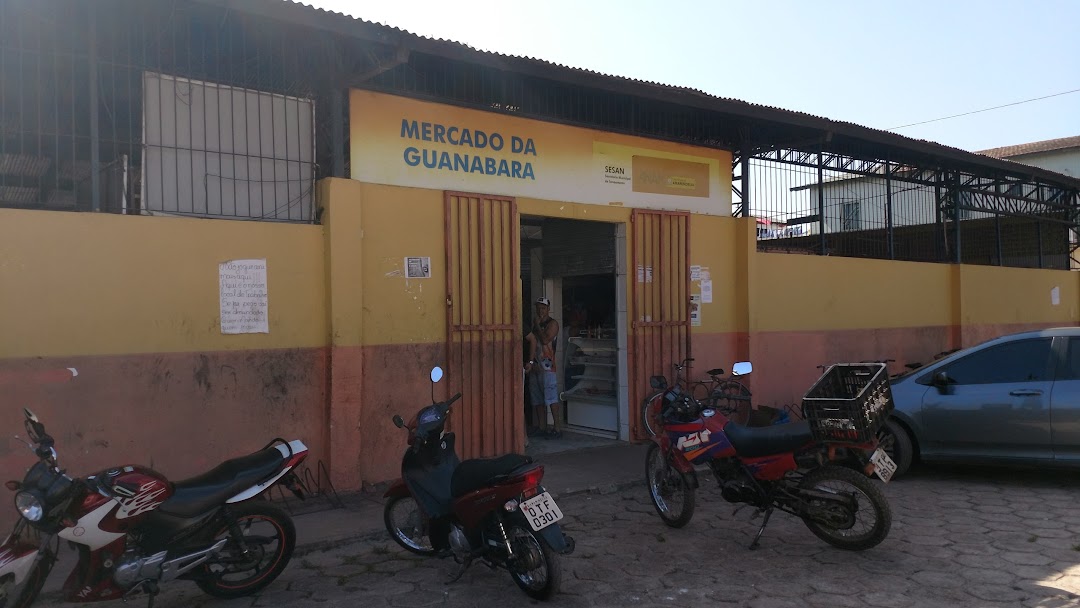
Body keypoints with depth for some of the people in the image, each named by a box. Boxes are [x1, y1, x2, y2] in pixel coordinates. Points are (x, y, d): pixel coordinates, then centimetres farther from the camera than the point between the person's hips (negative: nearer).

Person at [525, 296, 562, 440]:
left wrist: (538, 326, -6)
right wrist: (530, 362, 1)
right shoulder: (536, 324, 18)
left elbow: (545, 340, -16)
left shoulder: (552, 323, -3)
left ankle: (558, 429, -8)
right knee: (537, 399, 10)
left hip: (547, 365, -8)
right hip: (535, 366, 8)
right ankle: (541, 427, 17)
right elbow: (532, 341, 11)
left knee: (551, 398, -10)